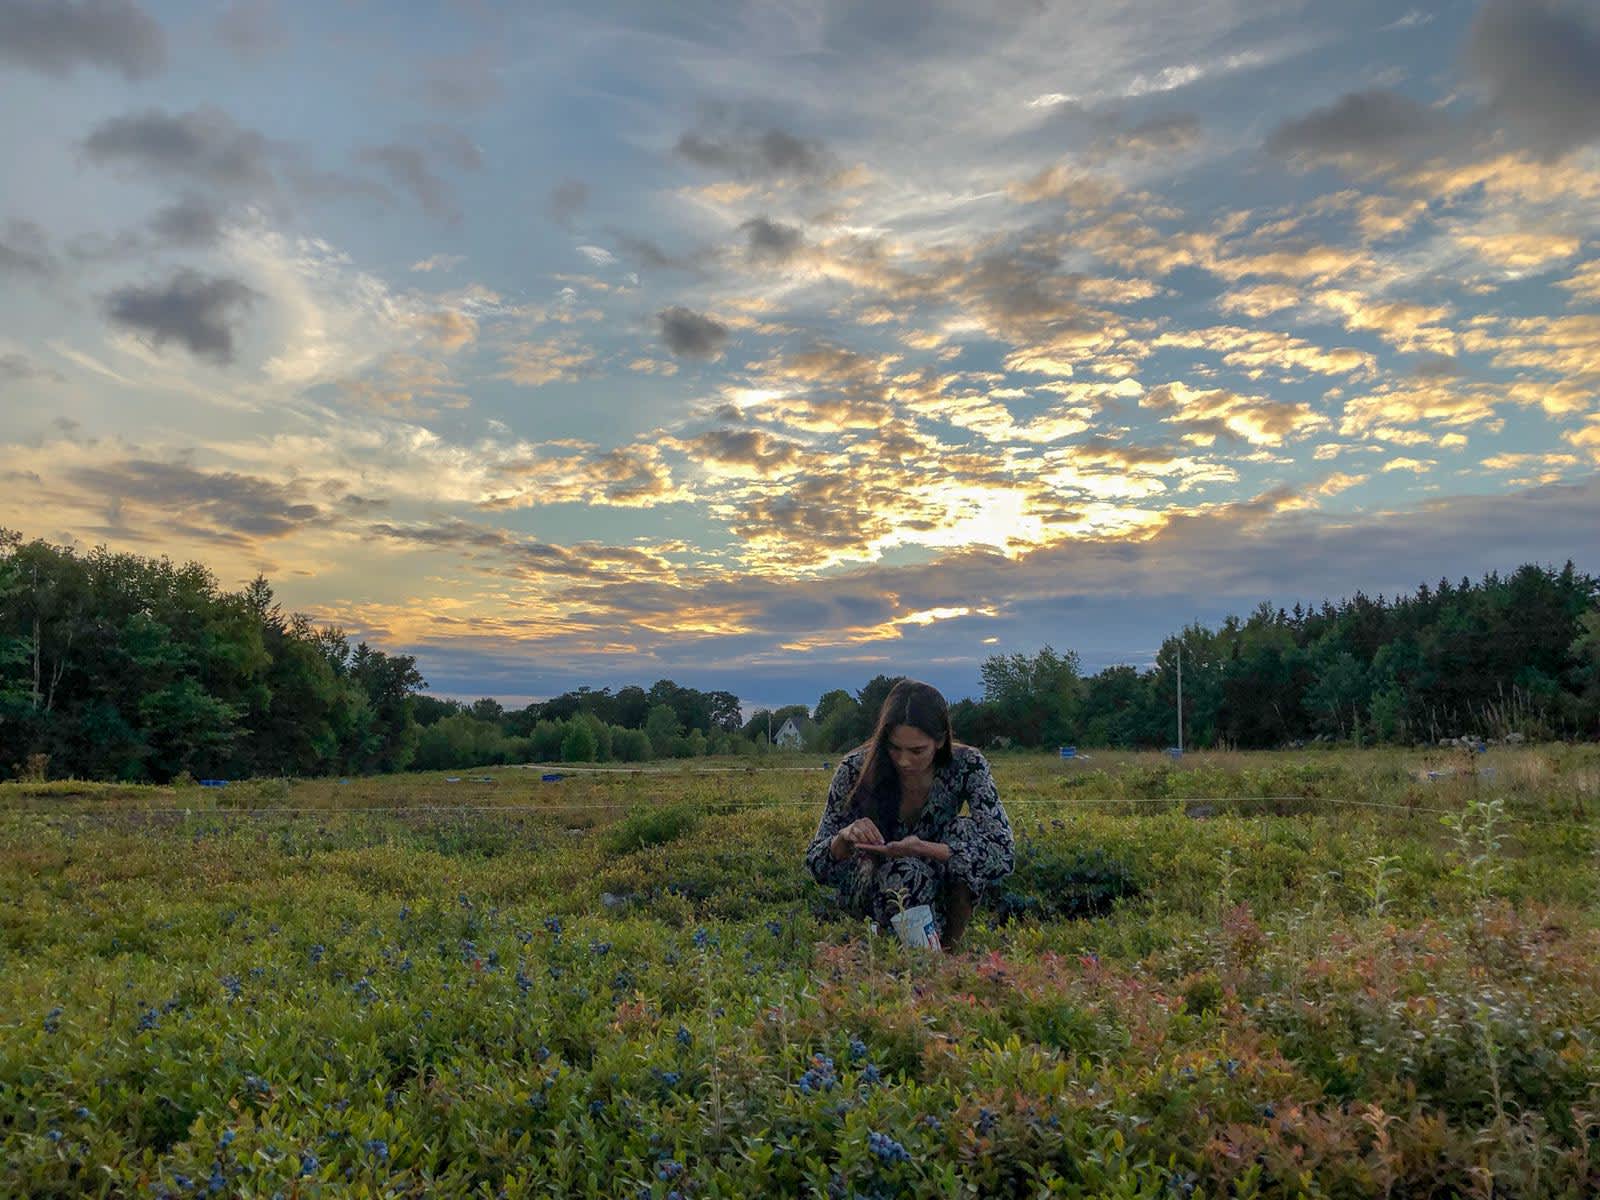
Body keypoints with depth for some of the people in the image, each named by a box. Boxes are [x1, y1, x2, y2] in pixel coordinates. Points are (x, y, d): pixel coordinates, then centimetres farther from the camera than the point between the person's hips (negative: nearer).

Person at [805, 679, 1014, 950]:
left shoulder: (966, 766, -21)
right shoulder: (855, 770, -22)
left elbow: (1003, 855, -29)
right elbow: (818, 867, -16)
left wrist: (923, 848, -42)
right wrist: (845, 837, -40)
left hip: (939, 883, 2)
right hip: (870, 885, -2)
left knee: (967, 830, -29)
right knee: (905, 874, -36)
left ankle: (949, 944, -14)